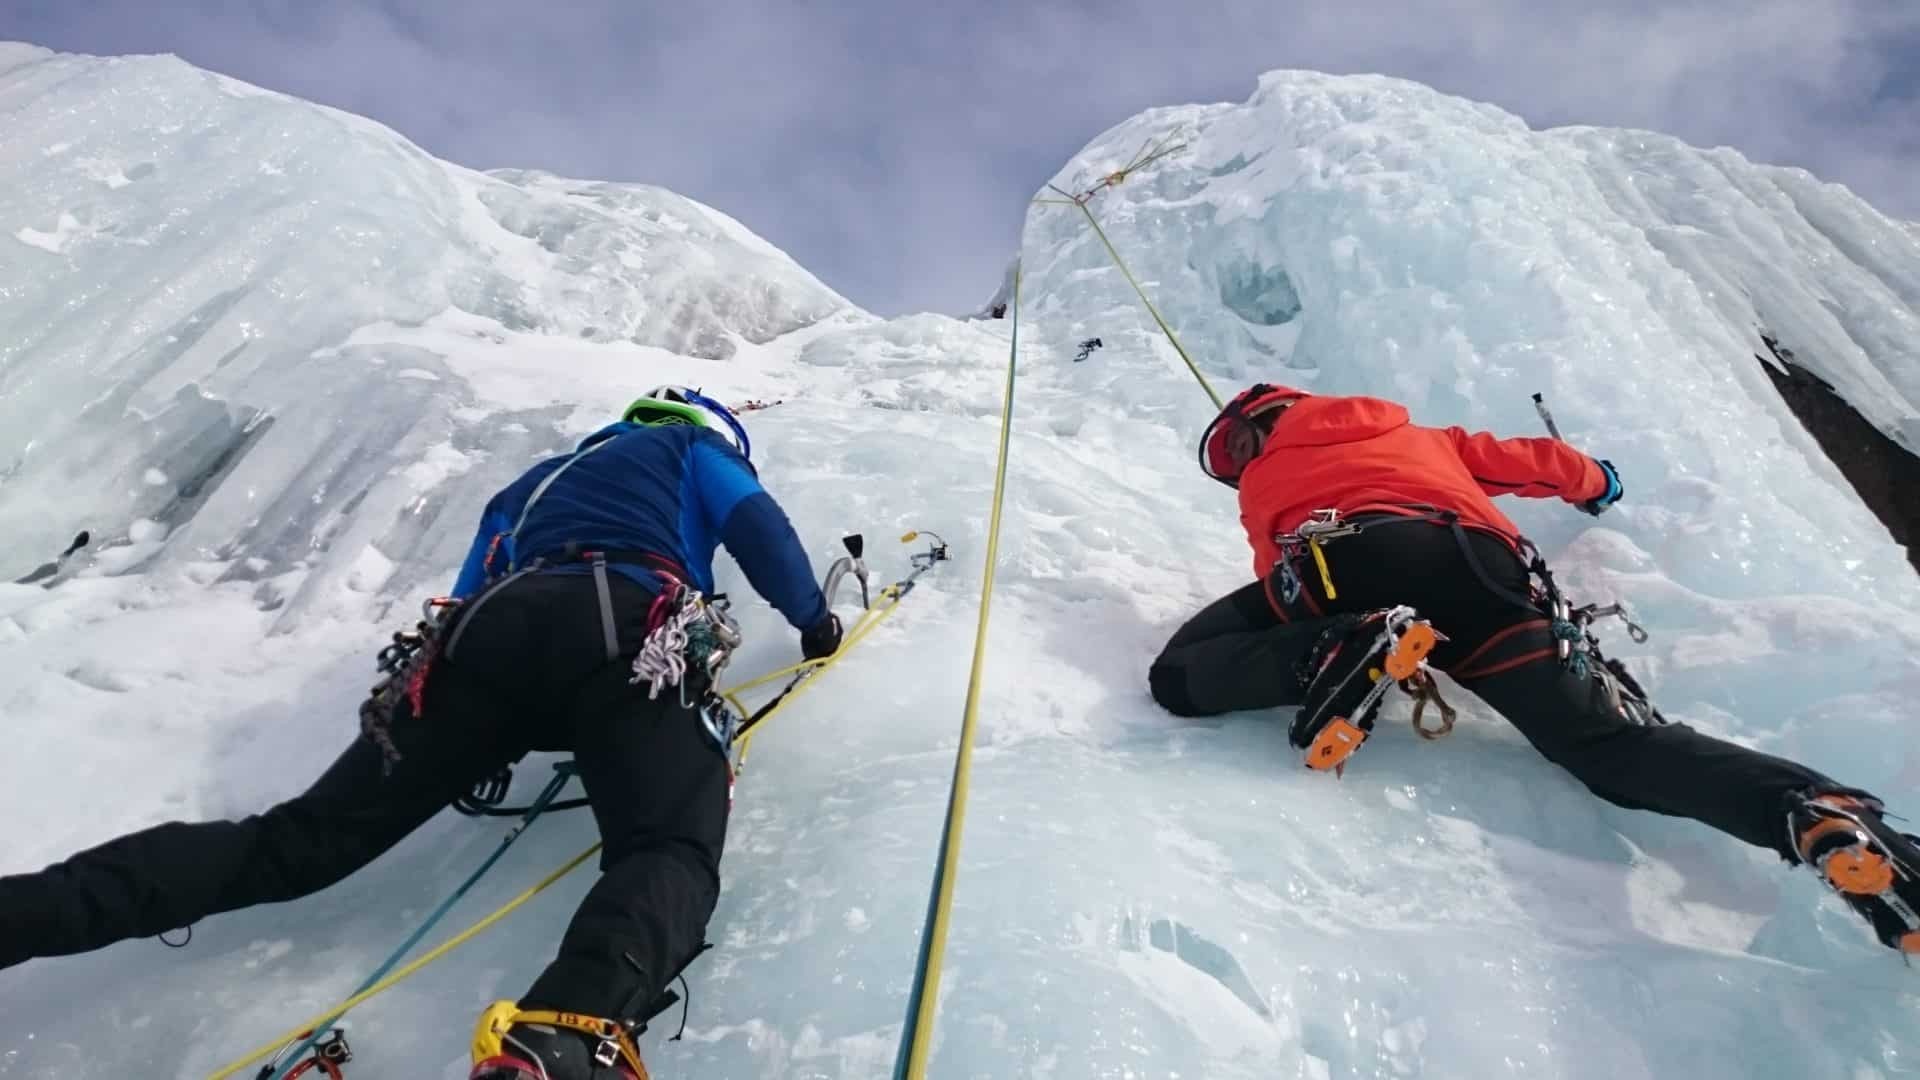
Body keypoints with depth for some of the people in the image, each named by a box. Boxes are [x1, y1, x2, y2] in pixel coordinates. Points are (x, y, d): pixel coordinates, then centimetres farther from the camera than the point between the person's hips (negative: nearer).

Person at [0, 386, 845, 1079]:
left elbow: (474, 592, 37)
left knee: (304, 839, 7)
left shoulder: (530, 483, 44)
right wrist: (814, 621, 25)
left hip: (493, 631, 6)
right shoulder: (690, 446, 31)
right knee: (671, 854, -22)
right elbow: (758, 527, 14)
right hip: (621, 629, -5)